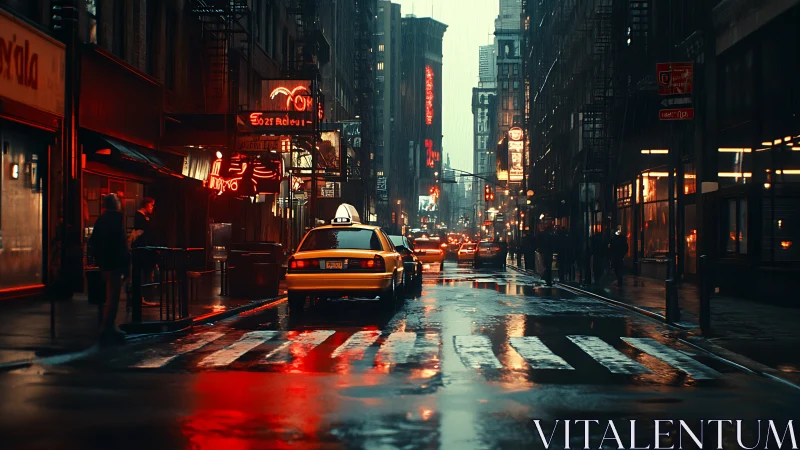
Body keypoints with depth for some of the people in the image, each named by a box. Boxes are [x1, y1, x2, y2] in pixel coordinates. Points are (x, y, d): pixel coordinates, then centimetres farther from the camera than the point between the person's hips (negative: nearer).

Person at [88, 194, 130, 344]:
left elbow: (93, 242, 13)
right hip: (115, 263, -8)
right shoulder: (118, 217, -10)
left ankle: (110, 328, 25)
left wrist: (99, 261, 19)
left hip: (104, 263, 8)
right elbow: (121, 242, -18)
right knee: (113, 297, -6)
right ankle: (106, 330, -8)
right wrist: (126, 265, -16)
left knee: (111, 297, 18)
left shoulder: (101, 219, 11)